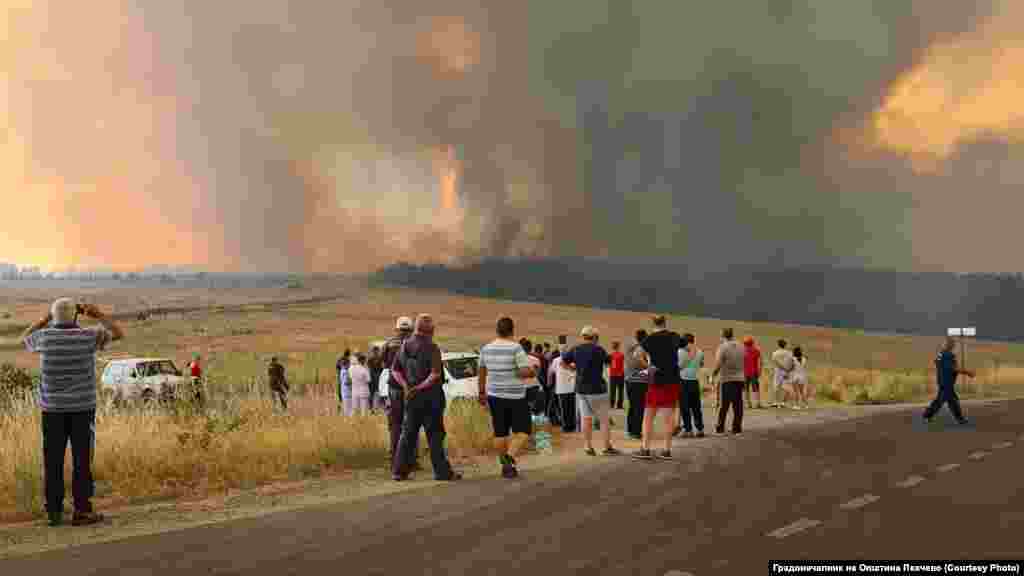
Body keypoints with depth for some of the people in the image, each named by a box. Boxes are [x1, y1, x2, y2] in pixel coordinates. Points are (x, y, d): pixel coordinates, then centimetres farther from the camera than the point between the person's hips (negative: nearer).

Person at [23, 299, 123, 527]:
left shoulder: (44, 336, -3)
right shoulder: (87, 336, -8)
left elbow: (25, 338, 22)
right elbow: (118, 334, 8)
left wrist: (45, 319, 21)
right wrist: (99, 315, 13)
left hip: (52, 409, 2)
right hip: (82, 408, -2)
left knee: (53, 461, 6)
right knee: (82, 459, 1)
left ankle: (54, 511, 8)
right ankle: (82, 511, 0)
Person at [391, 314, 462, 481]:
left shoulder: (405, 345, 8)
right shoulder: (431, 348, -14)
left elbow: (395, 369, 11)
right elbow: (435, 374, -23)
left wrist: (406, 386, 2)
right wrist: (420, 387, -16)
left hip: (411, 397, 6)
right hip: (430, 396, -6)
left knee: (408, 433, 12)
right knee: (435, 434, 0)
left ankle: (399, 470, 12)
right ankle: (442, 472, 4)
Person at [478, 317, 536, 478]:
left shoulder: (486, 349, 3)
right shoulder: (516, 348, -14)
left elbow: (481, 373, 13)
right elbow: (528, 371, -22)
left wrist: (482, 393, 24)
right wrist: (532, 370, 0)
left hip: (495, 395, 5)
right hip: (515, 397, -5)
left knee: (500, 433, 12)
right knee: (522, 432, 3)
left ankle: (505, 466, 16)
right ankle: (509, 458, -18)